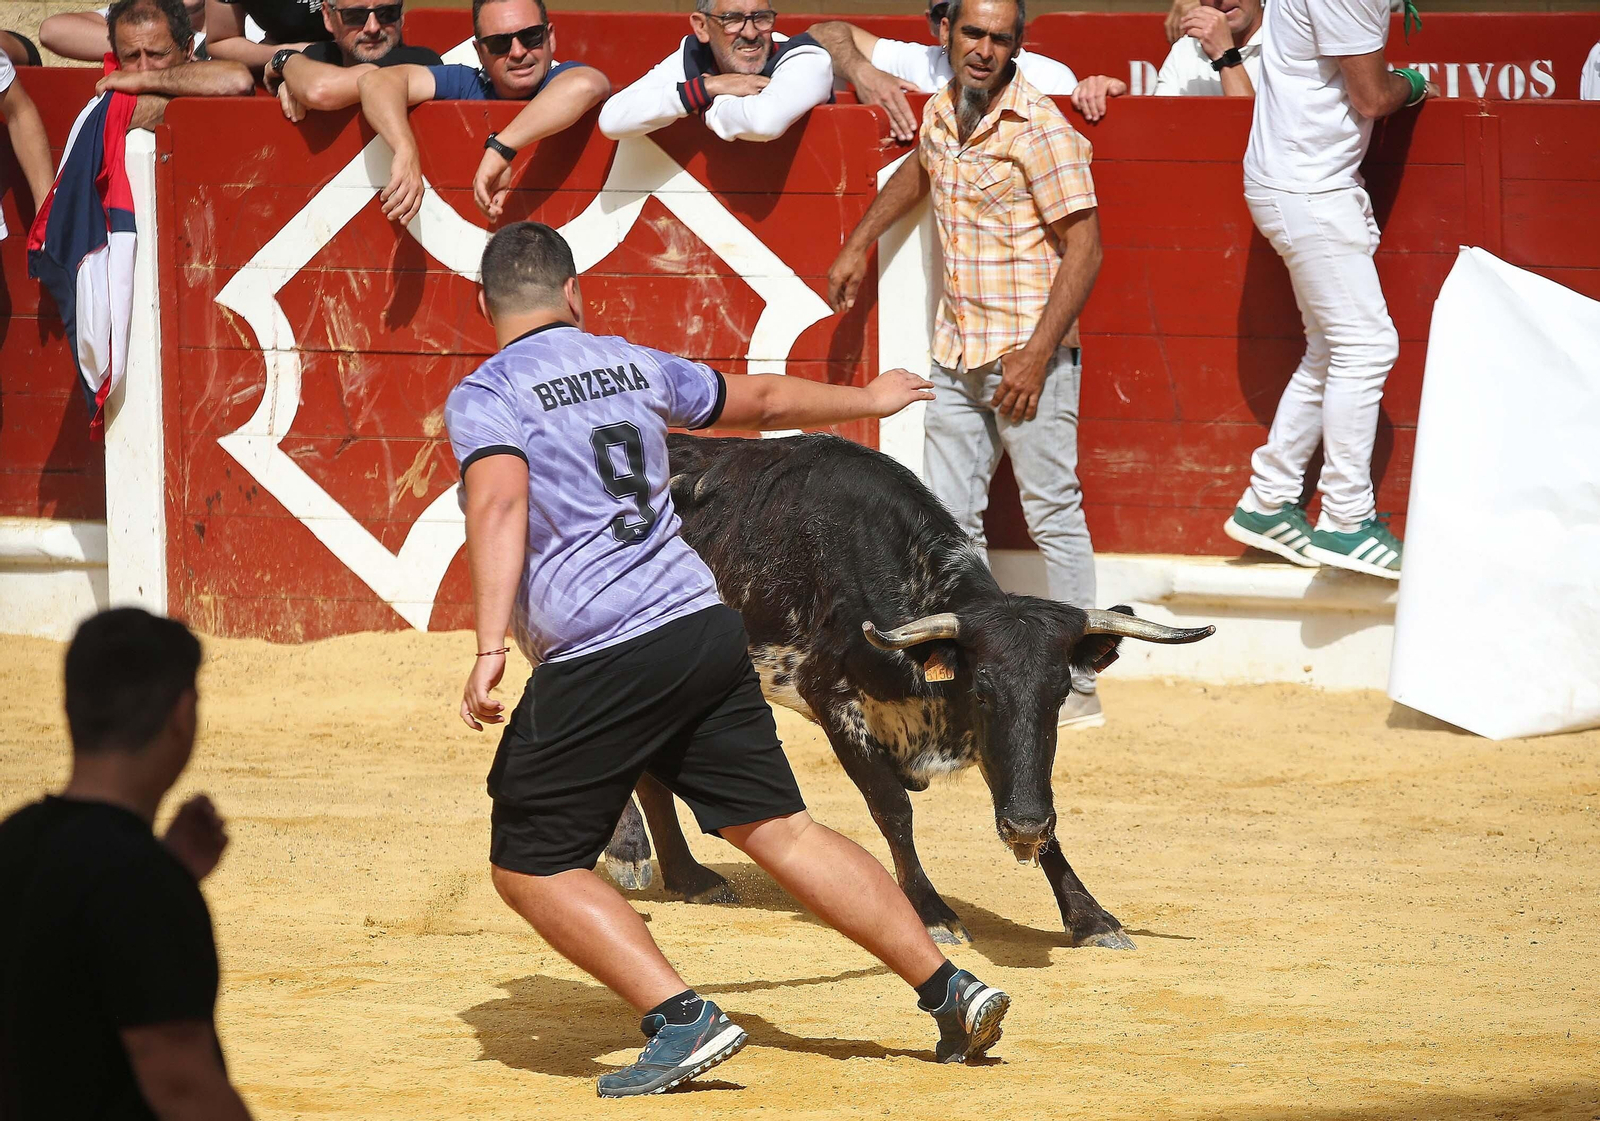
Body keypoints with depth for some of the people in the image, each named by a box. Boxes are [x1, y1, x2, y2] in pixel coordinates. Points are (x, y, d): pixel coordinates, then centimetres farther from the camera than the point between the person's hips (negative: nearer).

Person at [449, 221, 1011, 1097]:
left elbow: (500, 503, -20)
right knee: (779, 830, 12)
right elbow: (766, 401, 31)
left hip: (598, 664, -6)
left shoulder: (482, 398, -1)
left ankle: (683, 1020, -9)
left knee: (531, 866, 4)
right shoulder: (633, 365, 17)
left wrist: (490, 648, -29)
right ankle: (950, 988, 8)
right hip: (703, 626, 6)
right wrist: (868, 401, 50)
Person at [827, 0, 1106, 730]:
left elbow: (1083, 248, -17)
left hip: (1027, 352, -8)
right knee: (950, 517, 9)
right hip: (957, 353, 8)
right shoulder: (941, 111, 8)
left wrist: (1035, 357, -23)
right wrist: (859, 246, 33)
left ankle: (1078, 689, 0)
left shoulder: (1039, 129, -14)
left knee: (1053, 515, -4)